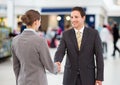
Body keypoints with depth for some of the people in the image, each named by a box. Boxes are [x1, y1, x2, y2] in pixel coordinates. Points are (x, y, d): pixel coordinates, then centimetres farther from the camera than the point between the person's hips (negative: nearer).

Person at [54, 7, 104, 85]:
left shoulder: (93, 33, -3)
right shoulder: (66, 34, 1)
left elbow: (99, 56, -3)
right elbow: (60, 51, -9)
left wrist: (99, 77, -6)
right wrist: (57, 62, -32)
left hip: (87, 76, -1)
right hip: (70, 76, 1)